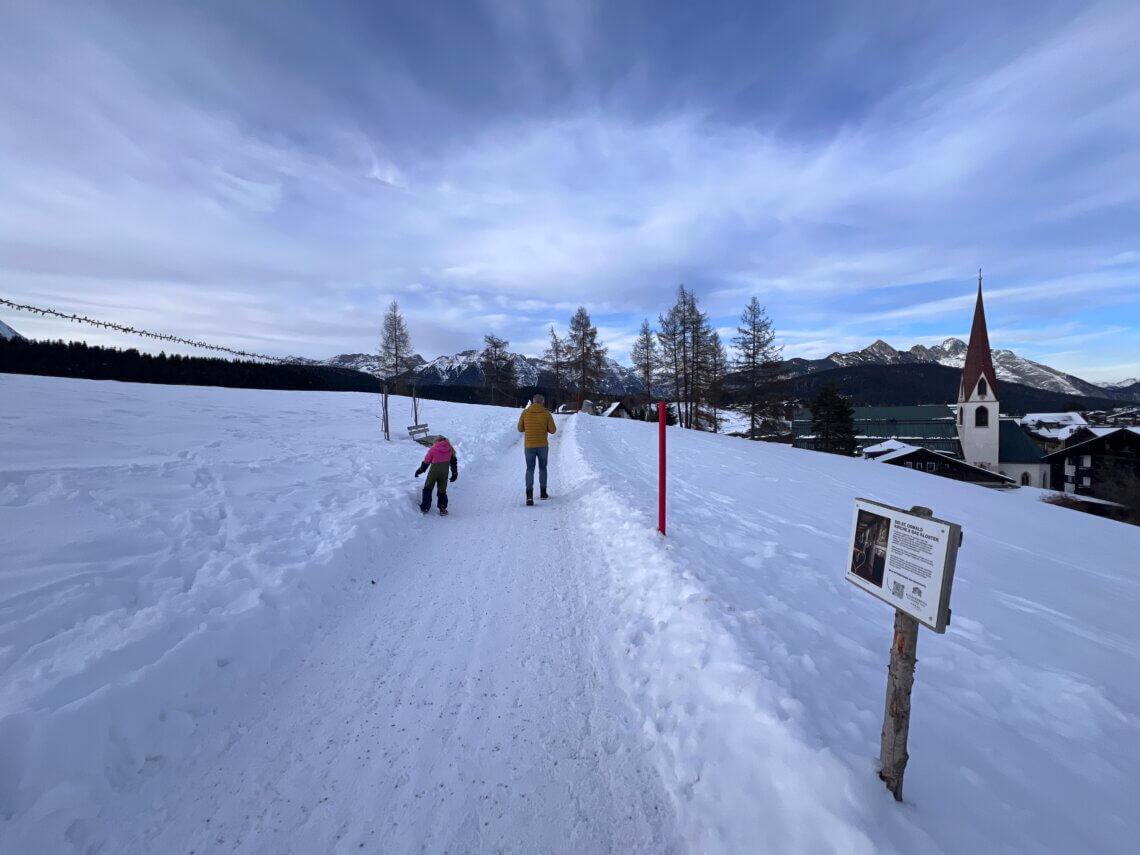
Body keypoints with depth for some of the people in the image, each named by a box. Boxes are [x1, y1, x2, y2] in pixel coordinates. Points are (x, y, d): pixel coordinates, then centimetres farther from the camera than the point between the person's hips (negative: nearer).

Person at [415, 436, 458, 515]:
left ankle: (425, 507, 16)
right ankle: (442, 509, 10)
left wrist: (419, 471, 18)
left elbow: (426, 462, 4)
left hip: (434, 471, -2)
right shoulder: (450, 450, 7)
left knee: (428, 488, 15)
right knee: (442, 491, 12)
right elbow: (454, 461, 9)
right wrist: (455, 473, 16)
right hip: (444, 472, 2)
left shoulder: (433, 449, -1)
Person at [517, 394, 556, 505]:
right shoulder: (546, 414, -4)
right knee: (542, 468, 19)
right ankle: (543, 492, 26)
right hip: (543, 445, 0)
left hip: (529, 446, 0)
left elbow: (520, 429, 5)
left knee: (530, 469, 4)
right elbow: (552, 430, -2)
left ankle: (529, 495, -14)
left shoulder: (525, 412, -1)